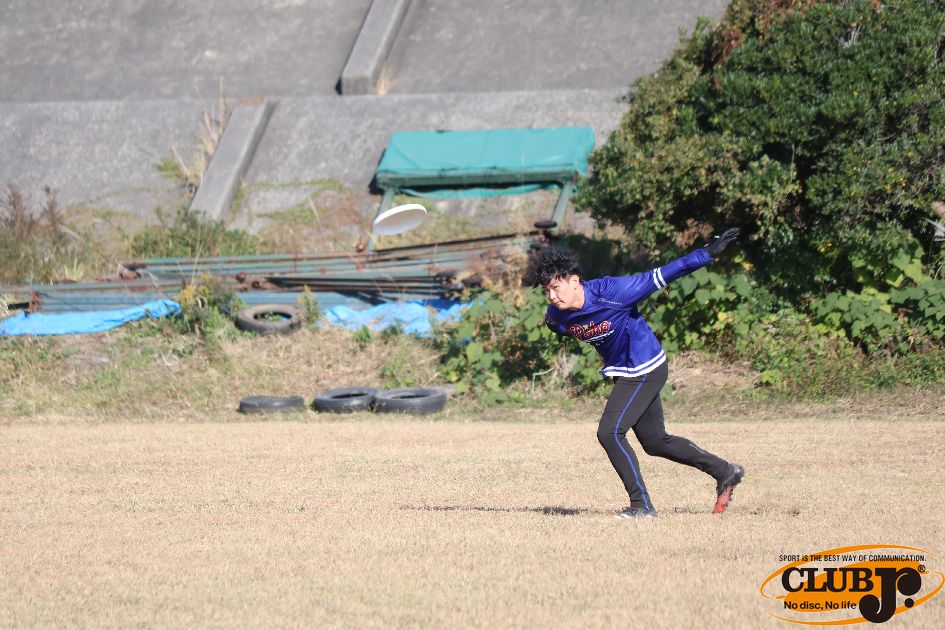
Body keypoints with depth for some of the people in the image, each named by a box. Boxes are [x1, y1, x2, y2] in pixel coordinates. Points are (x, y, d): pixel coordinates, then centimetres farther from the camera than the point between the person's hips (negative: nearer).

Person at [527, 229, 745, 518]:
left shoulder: (610, 291, -29)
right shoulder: (557, 317, -11)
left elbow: (656, 277, -25)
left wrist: (707, 253, -23)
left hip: (646, 369, -8)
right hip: (624, 373, 8)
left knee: (610, 432, -16)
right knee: (655, 442, 16)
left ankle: (641, 505, -6)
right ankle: (725, 472, 31)